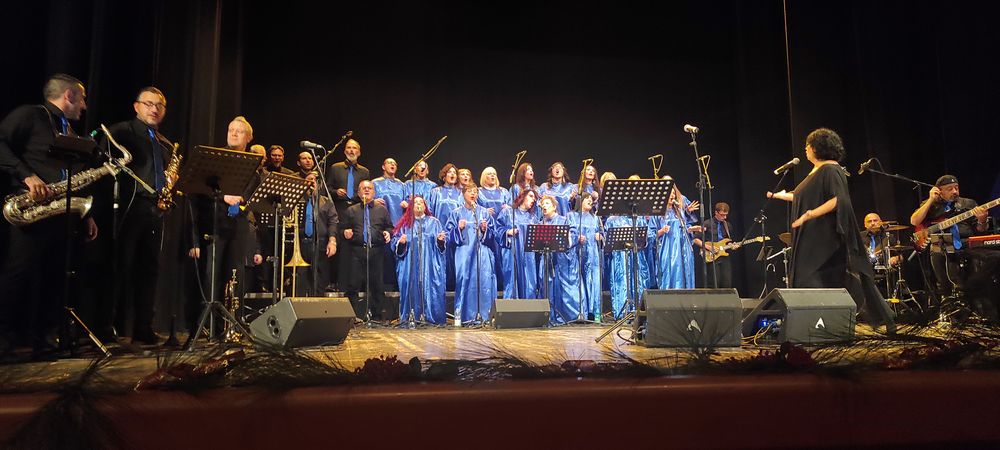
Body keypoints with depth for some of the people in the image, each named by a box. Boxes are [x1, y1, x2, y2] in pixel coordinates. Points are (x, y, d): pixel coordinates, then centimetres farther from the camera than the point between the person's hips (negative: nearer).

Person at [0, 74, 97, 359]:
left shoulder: (71, 134, 25)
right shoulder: (29, 115, 3)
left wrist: (86, 217, 17)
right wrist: (27, 176, -21)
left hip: (61, 214, 8)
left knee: (53, 279, 6)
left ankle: (39, 341, 12)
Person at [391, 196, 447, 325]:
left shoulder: (434, 222, 13)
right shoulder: (405, 223, 13)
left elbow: (441, 245, 9)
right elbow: (394, 244, 7)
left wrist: (441, 240, -13)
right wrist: (400, 242, -14)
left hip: (430, 265, 0)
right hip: (410, 265, 0)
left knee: (430, 287, -7)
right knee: (411, 286, -6)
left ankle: (430, 316, -2)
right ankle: (411, 317, -1)